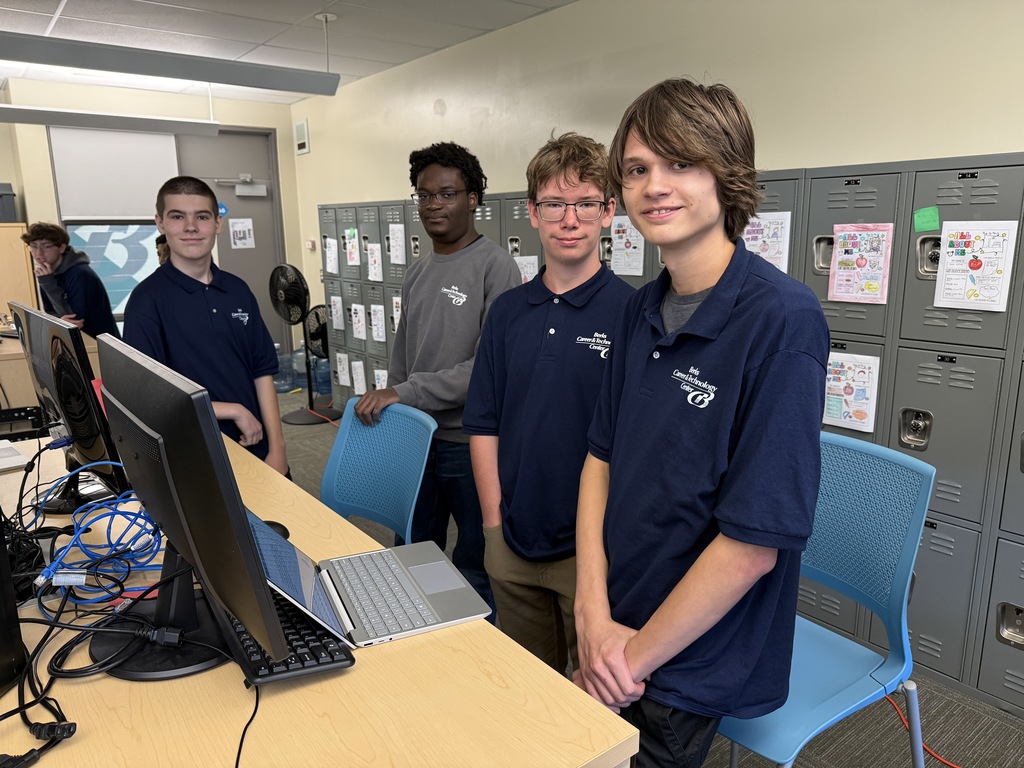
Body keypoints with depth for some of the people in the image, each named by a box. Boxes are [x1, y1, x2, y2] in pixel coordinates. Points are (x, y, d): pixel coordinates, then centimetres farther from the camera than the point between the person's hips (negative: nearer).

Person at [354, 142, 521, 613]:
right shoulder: (417, 273, 11)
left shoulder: (495, 267, -13)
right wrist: (384, 405, 7)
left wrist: (404, 393, -19)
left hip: (469, 443, -7)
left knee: (475, 571, 9)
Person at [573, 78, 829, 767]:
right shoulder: (641, 313, 0)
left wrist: (635, 657, -14)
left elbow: (756, 542, -24)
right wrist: (595, 614, -8)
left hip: (691, 667, -6)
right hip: (617, 635, 7)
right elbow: (602, 457, 2)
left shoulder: (782, 320, -23)